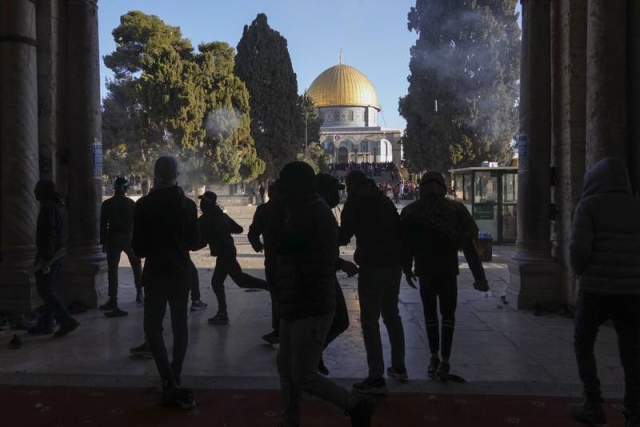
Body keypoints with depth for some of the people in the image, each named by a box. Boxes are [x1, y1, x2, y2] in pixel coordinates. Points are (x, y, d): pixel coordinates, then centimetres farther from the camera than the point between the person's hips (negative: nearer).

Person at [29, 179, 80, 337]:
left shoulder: (48, 207, -16)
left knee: (45, 290, -7)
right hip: (59, 253, 10)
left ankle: (67, 321, -11)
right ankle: (46, 324, 20)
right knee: (49, 289, 14)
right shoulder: (59, 206, 14)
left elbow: (48, 235, -23)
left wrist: (45, 259, -23)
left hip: (49, 254, -10)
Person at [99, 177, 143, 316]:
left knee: (112, 269, 2)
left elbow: (103, 225, 0)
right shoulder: (132, 204, -1)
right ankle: (139, 293, 20)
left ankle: (113, 301, -1)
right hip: (129, 238, 0)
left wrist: (103, 242, 5)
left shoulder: (107, 204, 0)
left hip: (113, 239, 0)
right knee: (136, 266, 18)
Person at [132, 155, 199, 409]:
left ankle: (169, 381, -10)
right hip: (181, 272, 4)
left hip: (156, 273, -3)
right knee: (179, 323, 15)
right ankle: (174, 377, 24)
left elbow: (138, 246, -7)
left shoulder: (144, 205, -10)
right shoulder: (188, 205, -2)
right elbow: (195, 243, 4)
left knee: (153, 326, 3)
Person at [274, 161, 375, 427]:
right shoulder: (313, 211, 14)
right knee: (286, 368, 16)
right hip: (296, 306, 10)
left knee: (304, 377, -1)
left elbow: (281, 245, -18)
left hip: (311, 309, -10)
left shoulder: (311, 213, -19)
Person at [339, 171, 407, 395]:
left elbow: (344, 236, -3)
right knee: (391, 314, 20)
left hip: (372, 265, -7)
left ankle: (376, 378, -4)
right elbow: (398, 229, 15)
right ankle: (399, 366, 29)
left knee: (370, 320, -3)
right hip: (394, 263, 7)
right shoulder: (385, 200, 15)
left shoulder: (355, 202, -3)